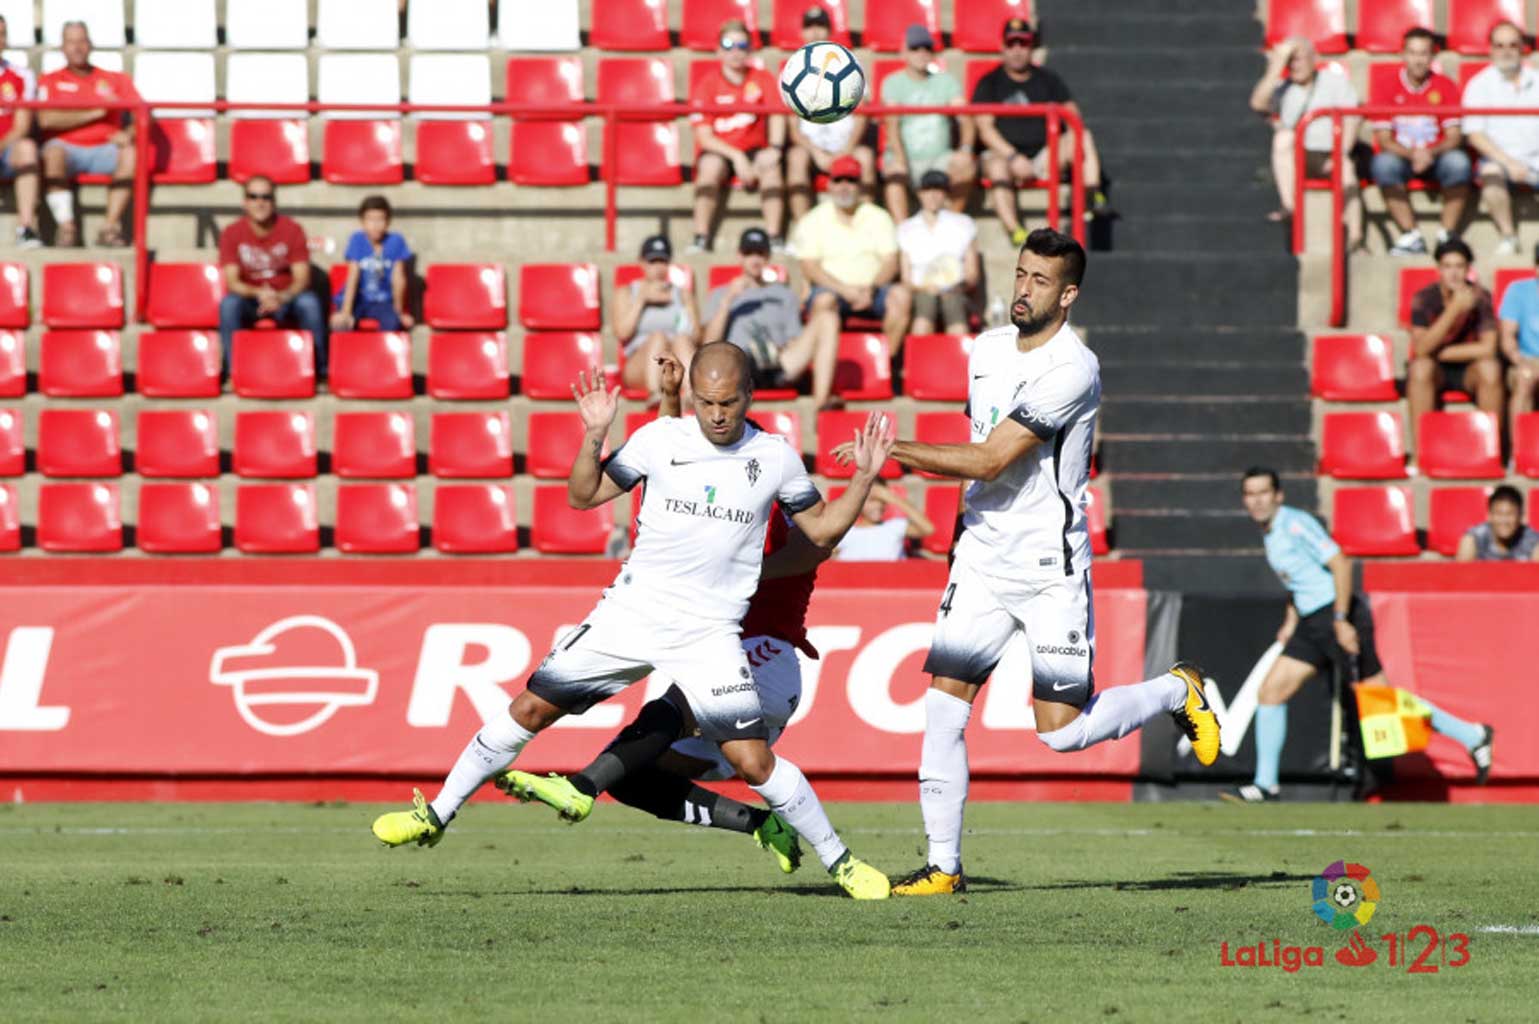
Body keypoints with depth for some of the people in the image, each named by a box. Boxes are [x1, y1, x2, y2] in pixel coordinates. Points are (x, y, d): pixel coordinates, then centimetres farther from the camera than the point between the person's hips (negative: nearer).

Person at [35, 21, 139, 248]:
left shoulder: (116, 80, 17)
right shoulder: (50, 81, 13)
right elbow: (46, 120, -6)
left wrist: (129, 134, -19)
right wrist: (94, 112, -7)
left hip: (103, 150, 1)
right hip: (68, 148, -1)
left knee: (130, 152, -31)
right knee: (53, 150, -36)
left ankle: (110, 227, -33)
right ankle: (66, 227, -39)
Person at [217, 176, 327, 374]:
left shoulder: (292, 230, -8)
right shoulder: (231, 234, -8)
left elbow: (302, 278, -12)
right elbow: (232, 281, -13)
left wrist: (282, 297, -34)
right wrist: (258, 293, -34)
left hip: (285, 298, 0)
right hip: (249, 298, 0)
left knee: (309, 302, -31)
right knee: (228, 304, -33)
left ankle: (320, 367, -20)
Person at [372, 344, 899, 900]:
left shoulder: (775, 458, -1)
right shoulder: (660, 438, -2)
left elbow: (821, 529, 11)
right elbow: (583, 495, 4)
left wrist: (863, 478, -4)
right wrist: (594, 436, -13)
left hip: (710, 631, -1)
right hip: (633, 611, 1)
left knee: (754, 761, -11)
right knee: (531, 708, 0)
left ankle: (840, 860, 6)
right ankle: (437, 815, 14)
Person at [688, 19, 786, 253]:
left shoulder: (762, 79, 4)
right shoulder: (707, 85, -5)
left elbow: (777, 114, -9)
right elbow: (704, 136, -10)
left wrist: (775, 148, -27)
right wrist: (736, 156, -22)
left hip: (753, 149, 2)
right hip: (718, 150, -2)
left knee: (771, 166, -30)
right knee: (710, 164, -35)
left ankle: (775, 239, -34)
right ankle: (700, 239, -37)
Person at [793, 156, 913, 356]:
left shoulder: (878, 217, 13)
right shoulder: (812, 221, 6)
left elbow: (890, 262, 4)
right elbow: (810, 268, -4)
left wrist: (870, 289, -16)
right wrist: (845, 290, -18)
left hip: (872, 289, 2)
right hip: (832, 288, -2)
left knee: (901, 294, -28)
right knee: (824, 300, -37)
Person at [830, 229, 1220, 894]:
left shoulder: (1072, 370, -17)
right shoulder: (987, 350, 9)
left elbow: (990, 460, -21)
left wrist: (896, 450, -21)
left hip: (1051, 569, -6)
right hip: (983, 559, 6)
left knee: (1062, 732, -5)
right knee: (943, 703, -8)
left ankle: (1176, 690, 24)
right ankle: (943, 865, -3)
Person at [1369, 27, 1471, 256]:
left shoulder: (1445, 86, -1)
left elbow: (1454, 137, -5)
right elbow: (1383, 139, -7)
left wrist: (1431, 153, -25)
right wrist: (1411, 154, -25)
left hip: (1436, 157, 0)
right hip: (1401, 156, 0)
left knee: (1458, 161, -33)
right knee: (1383, 163, -34)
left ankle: (1448, 235, -24)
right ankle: (1411, 237, -30)